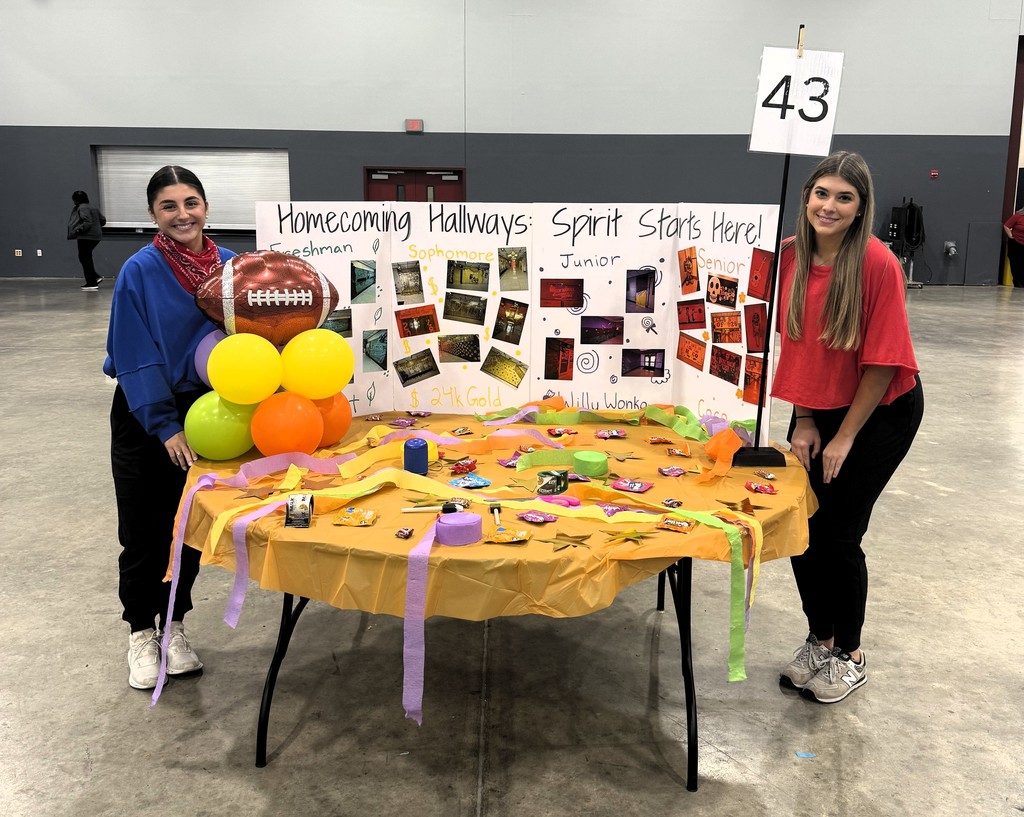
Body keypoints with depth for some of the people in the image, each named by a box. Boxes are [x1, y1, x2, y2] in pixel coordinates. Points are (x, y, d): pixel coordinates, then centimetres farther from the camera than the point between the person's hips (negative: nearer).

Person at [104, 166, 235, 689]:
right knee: (144, 530, 4)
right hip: (144, 417, -3)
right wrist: (165, 426, -17)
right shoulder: (140, 272, -15)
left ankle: (173, 625, 30)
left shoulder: (231, 267, -4)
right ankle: (141, 632, 24)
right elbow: (135, 357, -14)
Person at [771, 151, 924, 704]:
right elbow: (794, 344, 2)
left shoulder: (877, 263, -22)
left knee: (837, 534, -3)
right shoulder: (790, 256, -6)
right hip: (818, 408, 5)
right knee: (798, 527, 5)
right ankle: (819, 639, 28)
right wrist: (804, 421, 0)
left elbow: (884, 359, -18)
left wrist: (845, 436, -12)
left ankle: (850, 655, 21)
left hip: (882, 410, -5)